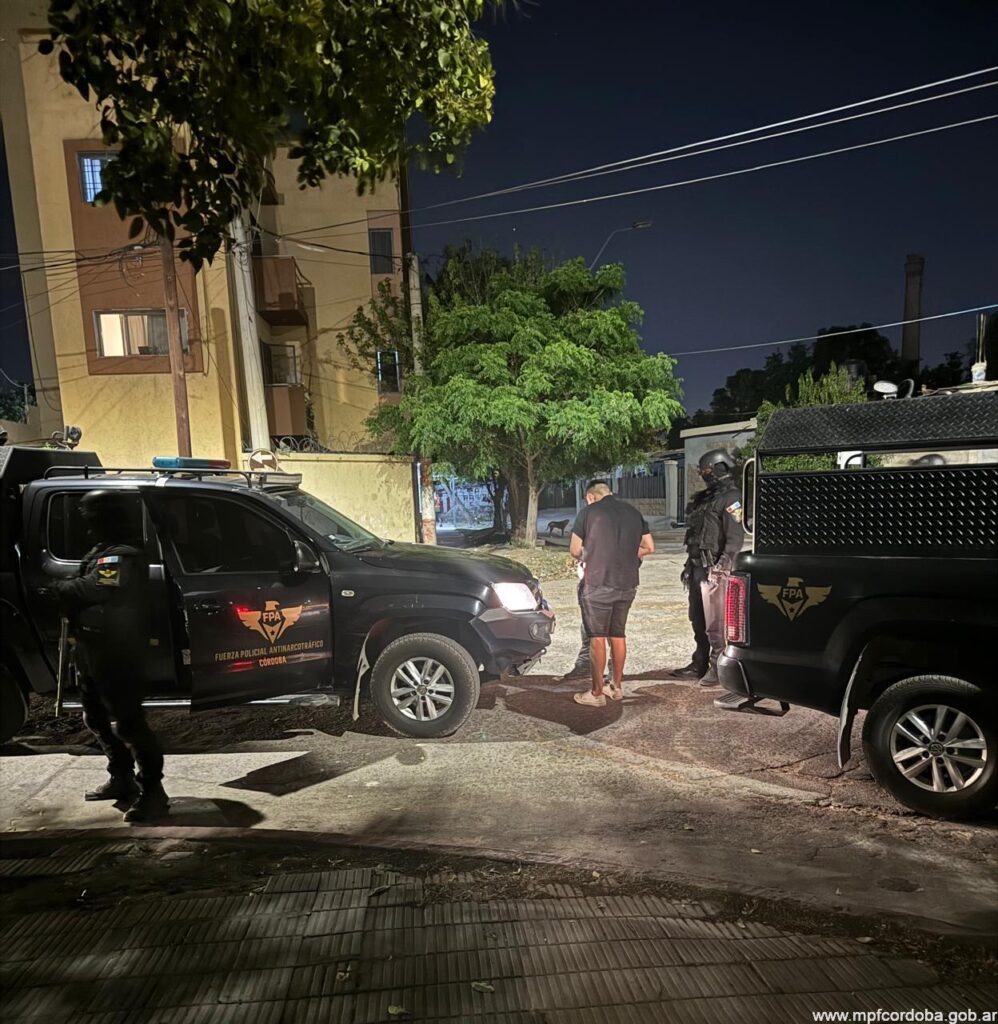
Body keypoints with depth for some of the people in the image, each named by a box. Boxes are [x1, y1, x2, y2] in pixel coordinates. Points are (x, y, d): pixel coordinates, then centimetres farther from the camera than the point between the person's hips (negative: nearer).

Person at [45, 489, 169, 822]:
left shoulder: (122, 556, -19)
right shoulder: (105, 551, 16)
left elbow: (94, 588, -35)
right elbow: (87, 591, 14)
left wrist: (58, 588, -18)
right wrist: (65, 592, -5)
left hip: (115, 654, -11)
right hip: (96, 650, 11)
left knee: (127, 722, -7)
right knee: (98, 718, 21)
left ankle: (152, 791, 1)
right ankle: (122, 779, 34)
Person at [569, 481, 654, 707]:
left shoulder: (588, 512, -4)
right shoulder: (633, 512, 10)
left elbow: (575, 551, -2)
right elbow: (649, 547, 12)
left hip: (598, 584, -5)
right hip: (627, 584, 5)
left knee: (597, 638, 3)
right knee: (618, 635, 17)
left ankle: (597, 693, 8)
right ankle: (617, 687, 27)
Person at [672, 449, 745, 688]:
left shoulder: (731, 498, -9)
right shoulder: (705, 498, 19)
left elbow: (735, 538, -18)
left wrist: (721, 568, -24)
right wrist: (689, 565, 21)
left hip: (713, 569, -9)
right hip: (697, 567, 9)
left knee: (714, 622, -5)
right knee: (698, 620, 14)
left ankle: (718, 668, 3)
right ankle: (699, 664, 24)